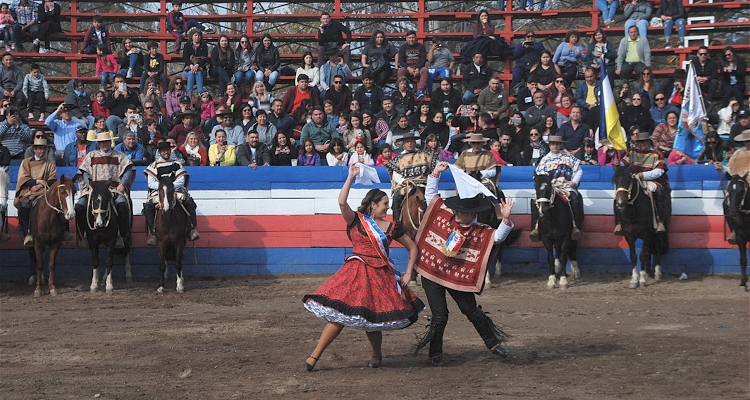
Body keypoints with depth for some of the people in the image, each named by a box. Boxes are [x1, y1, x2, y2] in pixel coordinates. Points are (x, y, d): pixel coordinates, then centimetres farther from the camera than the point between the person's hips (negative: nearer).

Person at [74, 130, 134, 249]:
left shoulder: (119, 156, 18)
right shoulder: (91, 156, 21)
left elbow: (128, 170, 6)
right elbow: (85, 172, 12)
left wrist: (123, 184, -10)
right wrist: (89, 185, -6)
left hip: (114, 189, -2)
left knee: (122, 204, -35)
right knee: (80, 206, -25)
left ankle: (122, 236, -28)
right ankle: (83, 236, -15)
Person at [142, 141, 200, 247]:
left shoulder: (176, 164, 13)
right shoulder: (154, 166, 11)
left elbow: (181, 181, 3)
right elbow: (151, 183, 2)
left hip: (176, 190, 0)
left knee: (189, 202, -28)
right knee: (148, 207, -29)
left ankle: (192, 228, -25)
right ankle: (152, 232, -23)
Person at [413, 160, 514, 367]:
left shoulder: (479, 232, -7)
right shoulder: (444, 216, -4)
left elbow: (498, 236, -21)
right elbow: (430, 195, 4)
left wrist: (505, 219, -35)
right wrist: (435, 174, -2)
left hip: (458, 278, 0)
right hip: (431, 274, 0)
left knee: (472, 312, 13)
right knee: (440, 316, -1)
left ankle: (493, 343, 33)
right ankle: (435, 354, 15)